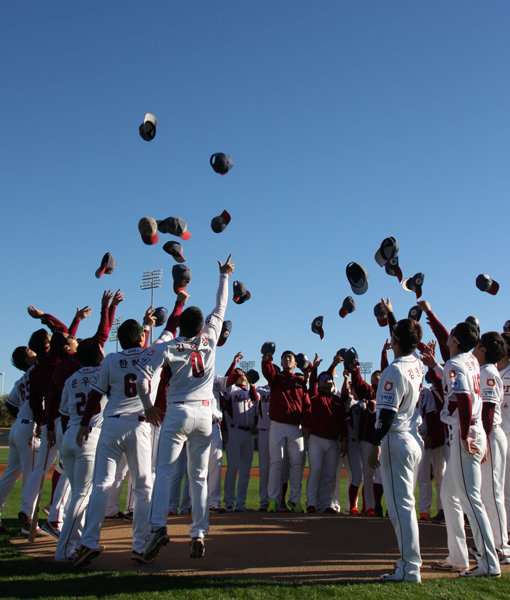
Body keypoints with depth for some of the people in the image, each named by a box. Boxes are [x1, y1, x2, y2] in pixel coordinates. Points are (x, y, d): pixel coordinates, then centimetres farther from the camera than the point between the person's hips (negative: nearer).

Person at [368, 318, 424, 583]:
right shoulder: (417, 365, 6)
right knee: (405, 503, 18)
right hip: (413, 441, 9)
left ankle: (409, 569, -3)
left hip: (395, 441, -9)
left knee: (400, 505, -6)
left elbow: (387, 412, -22)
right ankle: (409, 560, 26)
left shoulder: (395, 370, -19)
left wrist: (375, 445, -19)